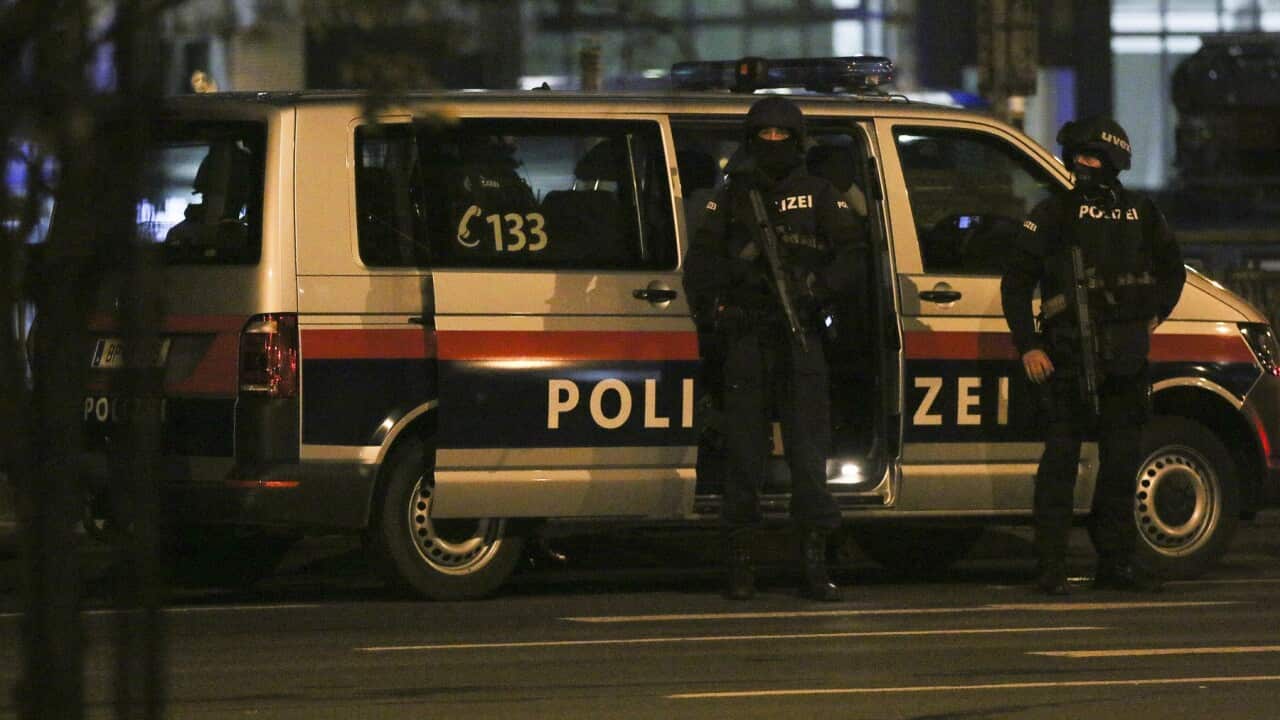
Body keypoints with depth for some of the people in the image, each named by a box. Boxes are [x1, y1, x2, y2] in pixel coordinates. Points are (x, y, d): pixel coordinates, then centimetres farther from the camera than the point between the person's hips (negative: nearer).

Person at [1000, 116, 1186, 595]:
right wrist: (1028, 346, -7)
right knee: (1061, 459, -7)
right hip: (1068, 358, -4)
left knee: (1122, 461, 8)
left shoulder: (1142, 216, 12)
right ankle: (1051, 568, -5)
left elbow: (1172, 271, 28)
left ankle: (1117, 563, 17)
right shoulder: (1054, 214, 0)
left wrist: (1155, 316, 15)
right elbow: (1015, 283, 0)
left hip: (1126, 360, 4)